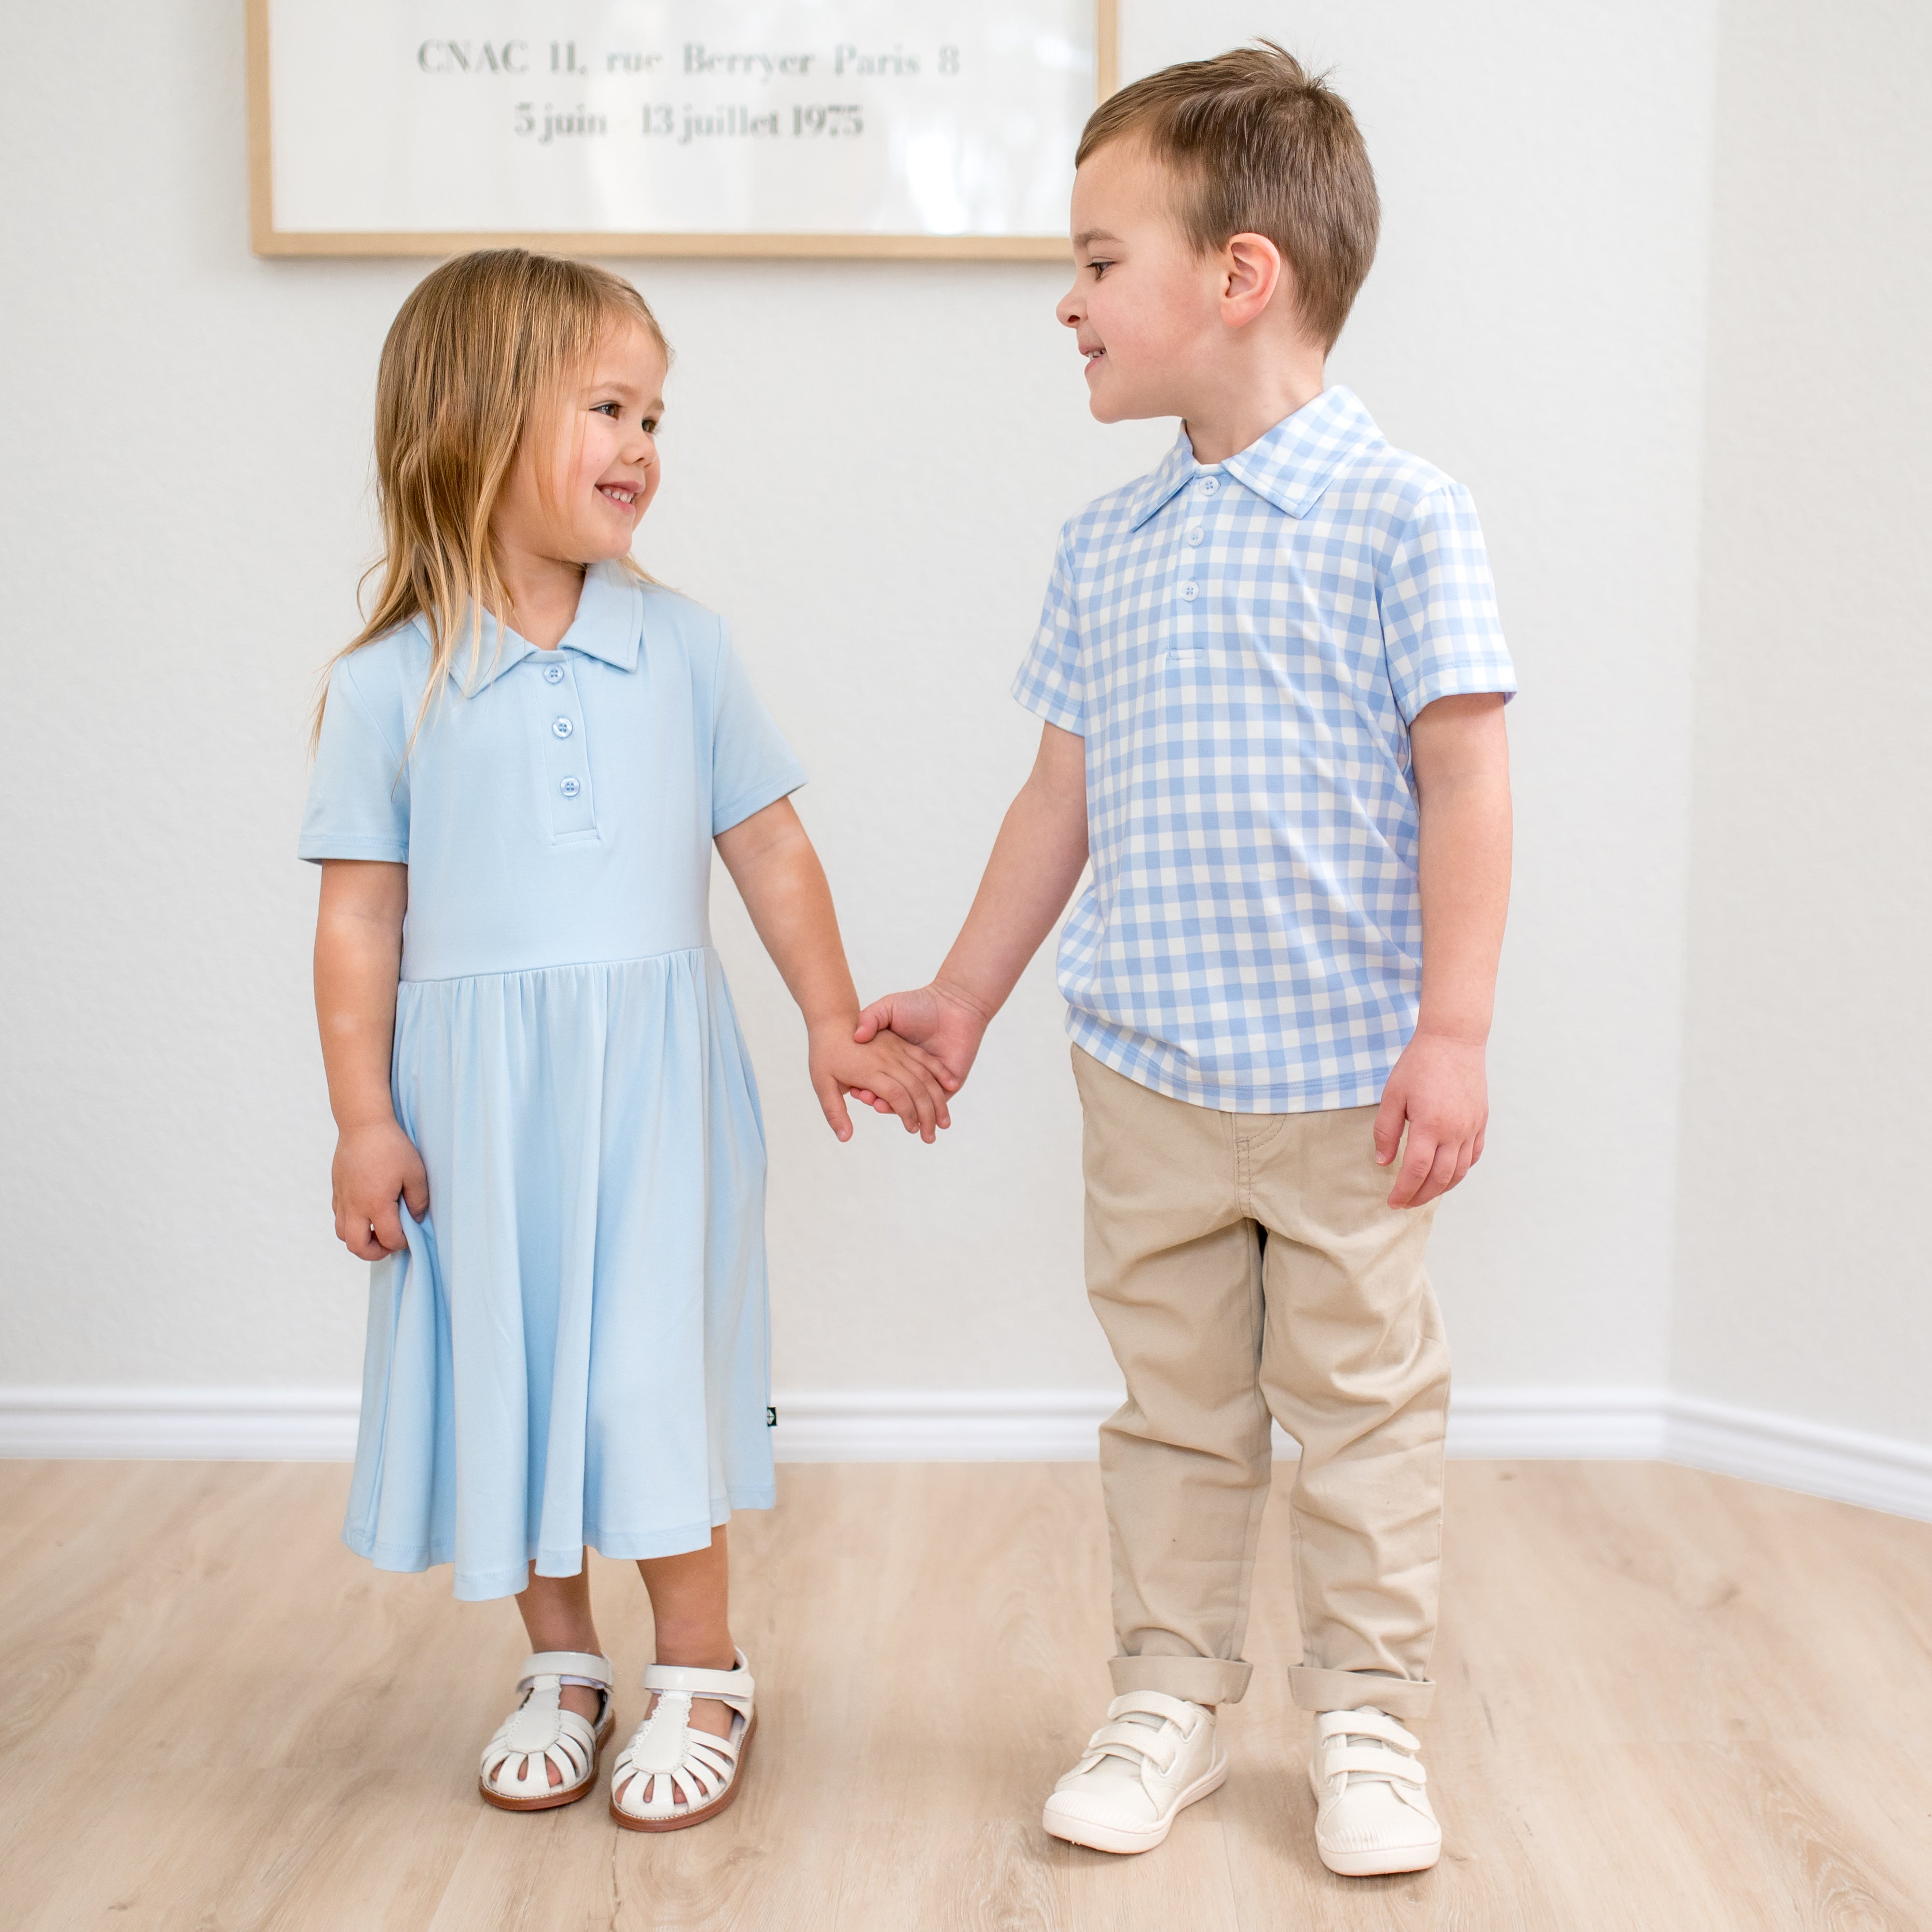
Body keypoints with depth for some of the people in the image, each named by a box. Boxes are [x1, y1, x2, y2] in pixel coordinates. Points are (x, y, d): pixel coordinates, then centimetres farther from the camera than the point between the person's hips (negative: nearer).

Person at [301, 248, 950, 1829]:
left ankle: (703, 1674, 20)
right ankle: (562, 1666, 30)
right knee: (510, 1370, 10)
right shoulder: (389, 686, -4)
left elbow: (768, 847, 6)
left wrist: (833, 1022, 4)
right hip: (478, 1090, 0)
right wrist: (365, 1122, -4)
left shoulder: (680, 649, 0)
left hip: (653, 1076, 0)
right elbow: (362, 915, -3)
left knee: (655, 1370, 1)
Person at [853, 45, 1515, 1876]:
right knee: (1173, 1405, 15)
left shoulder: (1397, 513, -10)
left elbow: (1464, 782, -11)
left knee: (1361, 1408, 10)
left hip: (1344, 1082, -4)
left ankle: (1366, 1720, 26)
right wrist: (966, 996, 14)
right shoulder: (1105, 546, 7)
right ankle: (1167, 1697, 29)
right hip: (1143, 1077, 5)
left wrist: (1453, 1033, -15)